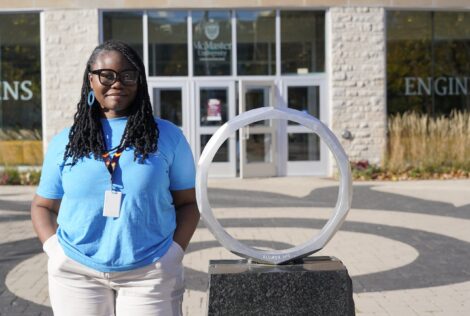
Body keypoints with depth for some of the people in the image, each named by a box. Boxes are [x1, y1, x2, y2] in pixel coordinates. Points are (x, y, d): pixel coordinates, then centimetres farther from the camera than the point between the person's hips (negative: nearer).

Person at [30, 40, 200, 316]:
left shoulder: (167, 136, 2)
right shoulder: (65, 142, 5)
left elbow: (187, 203, 5)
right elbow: (43, 206, 13)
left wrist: (175, 253, -6)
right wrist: (55, 250, -2)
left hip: (150, 273, -1)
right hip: (76, 273, 2)